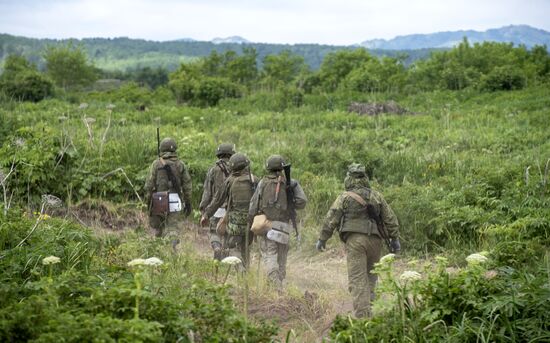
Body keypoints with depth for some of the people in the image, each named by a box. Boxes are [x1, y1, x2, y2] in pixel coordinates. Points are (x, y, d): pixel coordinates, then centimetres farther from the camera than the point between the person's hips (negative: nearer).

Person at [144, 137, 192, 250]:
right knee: (173, 229, -1)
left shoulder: (156, 164, 1)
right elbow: (187, 185, 4)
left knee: (159, 229, 16)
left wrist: (147, 202, 4)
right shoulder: (180, 164, 5)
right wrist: (188, 203, 11)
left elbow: (149, 184, -2)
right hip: (175, 201, 0)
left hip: (159, 201, 0)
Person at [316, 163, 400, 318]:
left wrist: (322, 238, 9)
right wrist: (394, 238, 19)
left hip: (354, 240, -3)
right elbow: (390, 218, 12)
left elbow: (331, 219, 0)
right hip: (374, 239, 3)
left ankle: (362, 314, -10)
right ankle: (370, 295, 3)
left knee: (357, 278, -4)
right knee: (371, 272, 22)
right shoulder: (376, 196, 11)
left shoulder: (345, 197, 1)